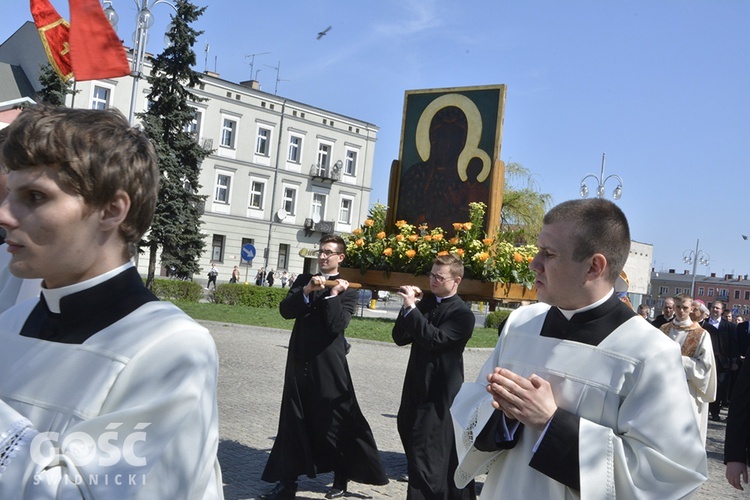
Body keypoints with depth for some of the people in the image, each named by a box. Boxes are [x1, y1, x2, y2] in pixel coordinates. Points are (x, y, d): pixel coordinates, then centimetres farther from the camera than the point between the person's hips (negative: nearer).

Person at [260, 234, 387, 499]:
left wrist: (333, 295, -20)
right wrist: (306, 292, -17)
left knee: (334, 422, 6)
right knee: (292, 423, 8)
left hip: (328, 364, -4)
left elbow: (337, 325, -14)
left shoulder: (347, 290, -3)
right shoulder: (303, 281, 10)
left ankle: (341, 479, 25)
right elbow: (285, 310, -4)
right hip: (299, 360, 4)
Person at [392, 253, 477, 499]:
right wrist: (408, 307, -8)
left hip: (440, 394, -8)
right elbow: (400, 338, 6)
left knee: (425, 457, -8)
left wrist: (412, 307, -23)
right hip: (417, 387, 8)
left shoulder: (462, 314, -11)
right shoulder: (426, 303, 10)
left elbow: (435, 340, -25)